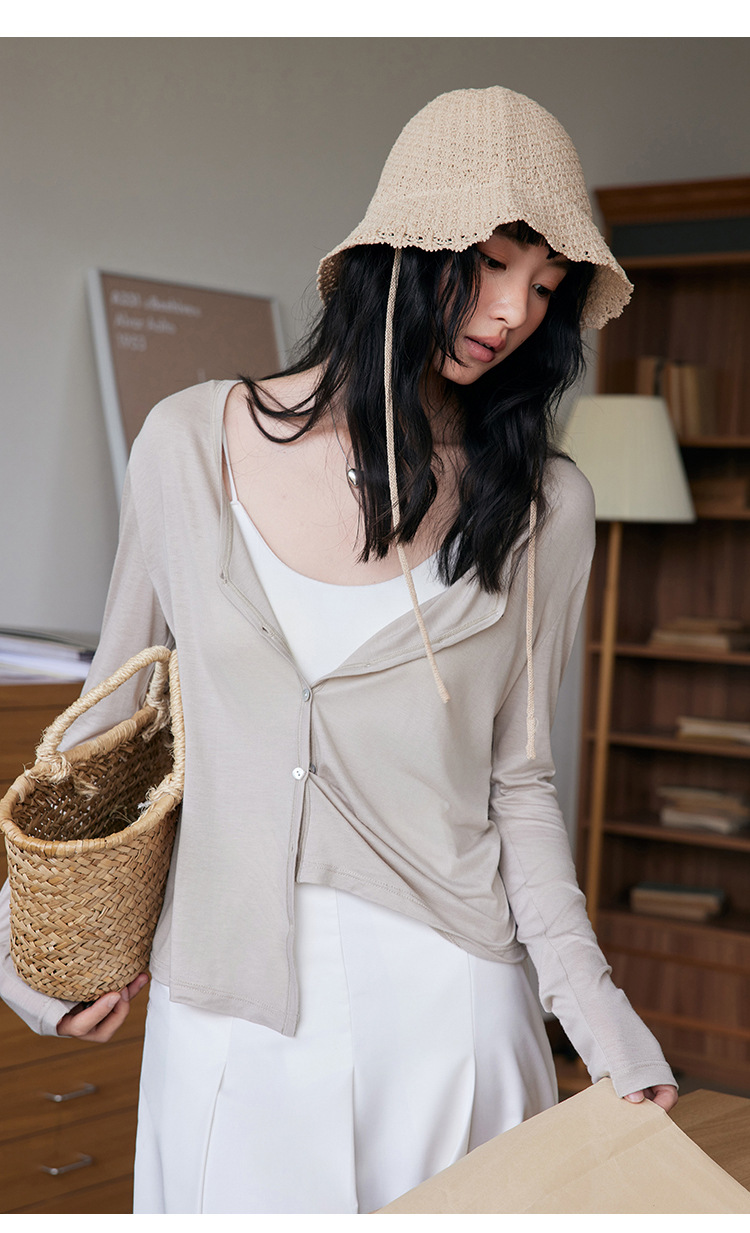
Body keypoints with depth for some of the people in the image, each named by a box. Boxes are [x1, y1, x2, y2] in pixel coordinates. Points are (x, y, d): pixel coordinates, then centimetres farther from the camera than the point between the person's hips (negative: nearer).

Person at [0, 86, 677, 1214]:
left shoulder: (543, 507, -2)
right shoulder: (193, 443, -2)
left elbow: (517, 781, 2)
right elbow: (118, 699, 10)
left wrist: (595, 1009, -9)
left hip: (447, 994, 0)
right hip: (227, 1001, 1)